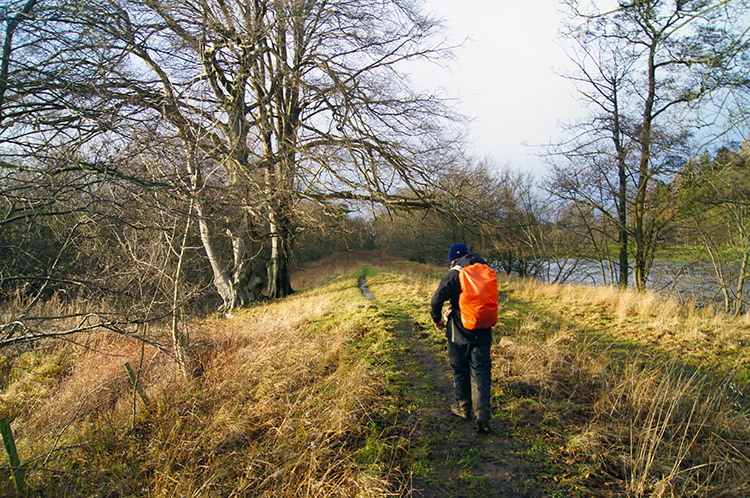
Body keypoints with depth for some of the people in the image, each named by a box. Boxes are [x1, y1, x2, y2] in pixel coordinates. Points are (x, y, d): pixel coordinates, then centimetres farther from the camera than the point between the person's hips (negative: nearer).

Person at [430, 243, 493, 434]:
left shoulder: (453, 276, -12)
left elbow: (436, 300, -20)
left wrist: (437, 319, -1)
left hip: (459, 333, -3)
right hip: (482, 332, 4)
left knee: (460, 371, 14)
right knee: (481, 371, 6)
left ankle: (463, 407, 28)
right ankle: (482, 413, -8)